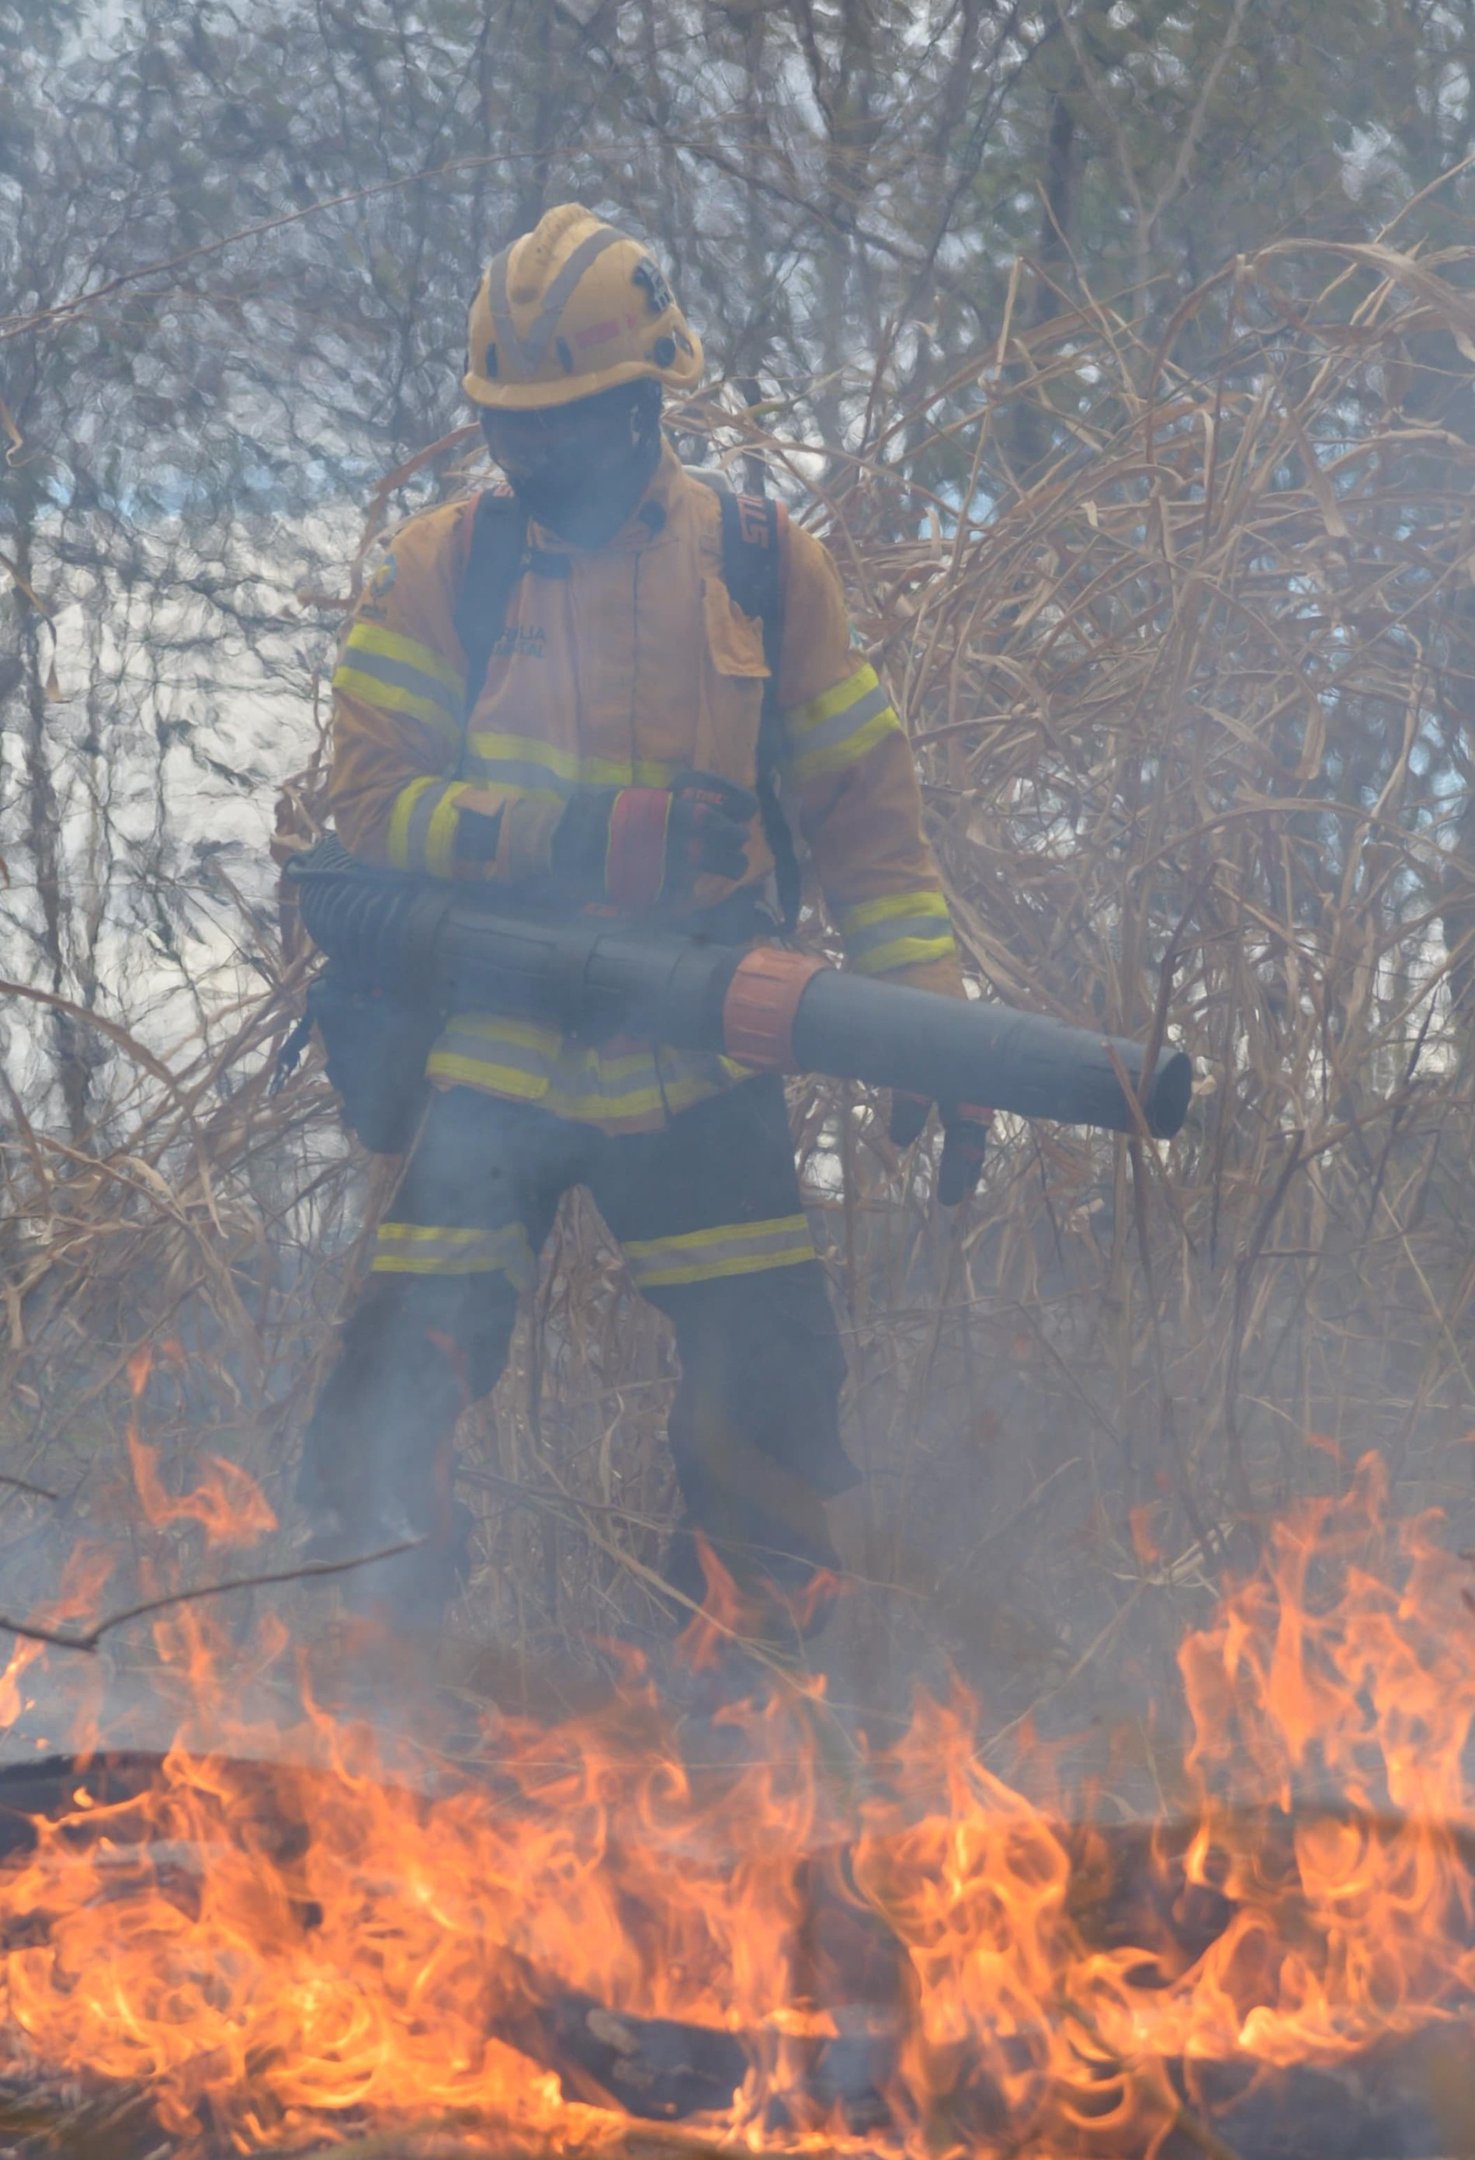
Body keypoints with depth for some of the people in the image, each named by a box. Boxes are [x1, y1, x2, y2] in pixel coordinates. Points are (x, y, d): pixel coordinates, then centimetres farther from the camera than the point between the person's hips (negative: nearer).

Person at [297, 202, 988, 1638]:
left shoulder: (763, 567, 4)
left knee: (771, 1393, 3)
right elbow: (372, 800, -7)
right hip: (483, 1059, -1)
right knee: (392, 1408, -7)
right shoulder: (433, 573, 0)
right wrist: (591, 839, -22)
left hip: (694, 1073, 1)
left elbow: (863, 809, 7)